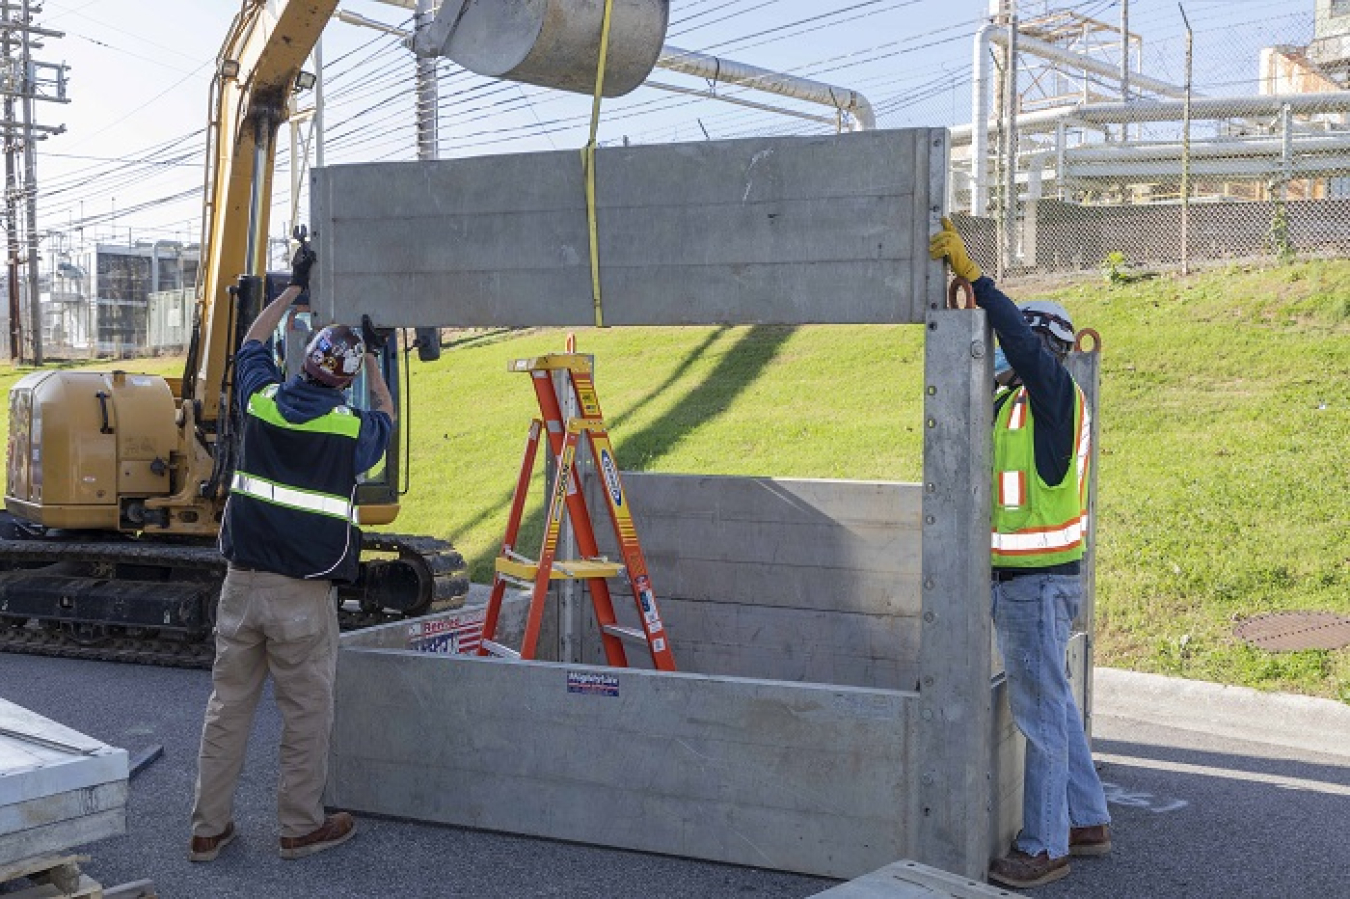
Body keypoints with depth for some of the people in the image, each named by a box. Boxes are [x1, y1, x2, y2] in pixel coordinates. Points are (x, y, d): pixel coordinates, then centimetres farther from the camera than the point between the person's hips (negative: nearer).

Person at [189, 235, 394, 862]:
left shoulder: (263, 401, 1)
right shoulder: (352, 429, -7)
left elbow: (252, 343, 23)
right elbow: (387, 417, 20)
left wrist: (294, 288, 32)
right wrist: (374, 358, 29)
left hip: (242, 582, 4)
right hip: (303, 597, -4)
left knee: (227, 705, 12)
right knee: (306, 714, 9)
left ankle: (207, 829, 20)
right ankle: (301, 828, 20)